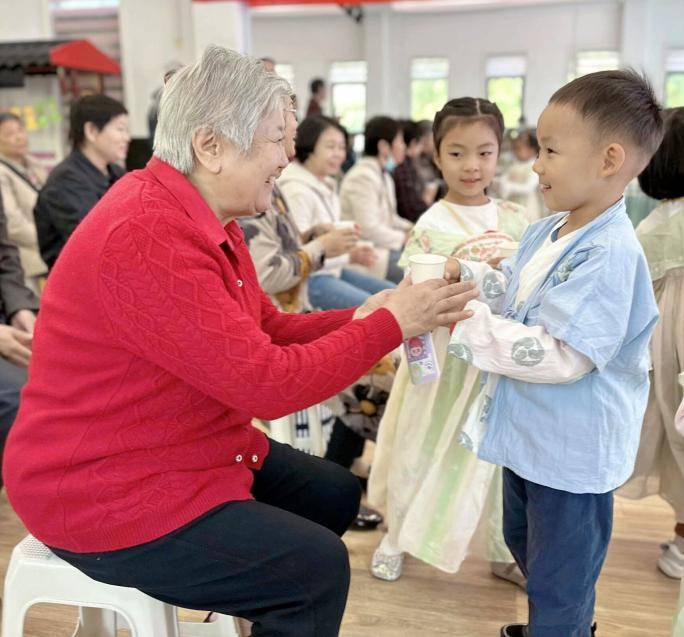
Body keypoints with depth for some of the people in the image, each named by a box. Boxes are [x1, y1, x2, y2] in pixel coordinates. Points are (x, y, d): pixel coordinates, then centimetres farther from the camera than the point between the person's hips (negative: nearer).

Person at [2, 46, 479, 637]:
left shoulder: (203, 217, 5)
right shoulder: (148, 239, -29)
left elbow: (269, 331, 6)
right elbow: (267, 382, -29)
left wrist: (360, 318, -9)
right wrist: (389, 324, -20)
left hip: (180, 448, 10)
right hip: (105, 494, -10)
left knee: (335, 493, 16)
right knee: (317, 566, -12)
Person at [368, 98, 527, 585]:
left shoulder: (515, 219, 3)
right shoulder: (432, 226, -10)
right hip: (447, 356, -4)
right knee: (427, 447, 10)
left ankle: (505, 549, 34)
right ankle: (399, 536, 33)